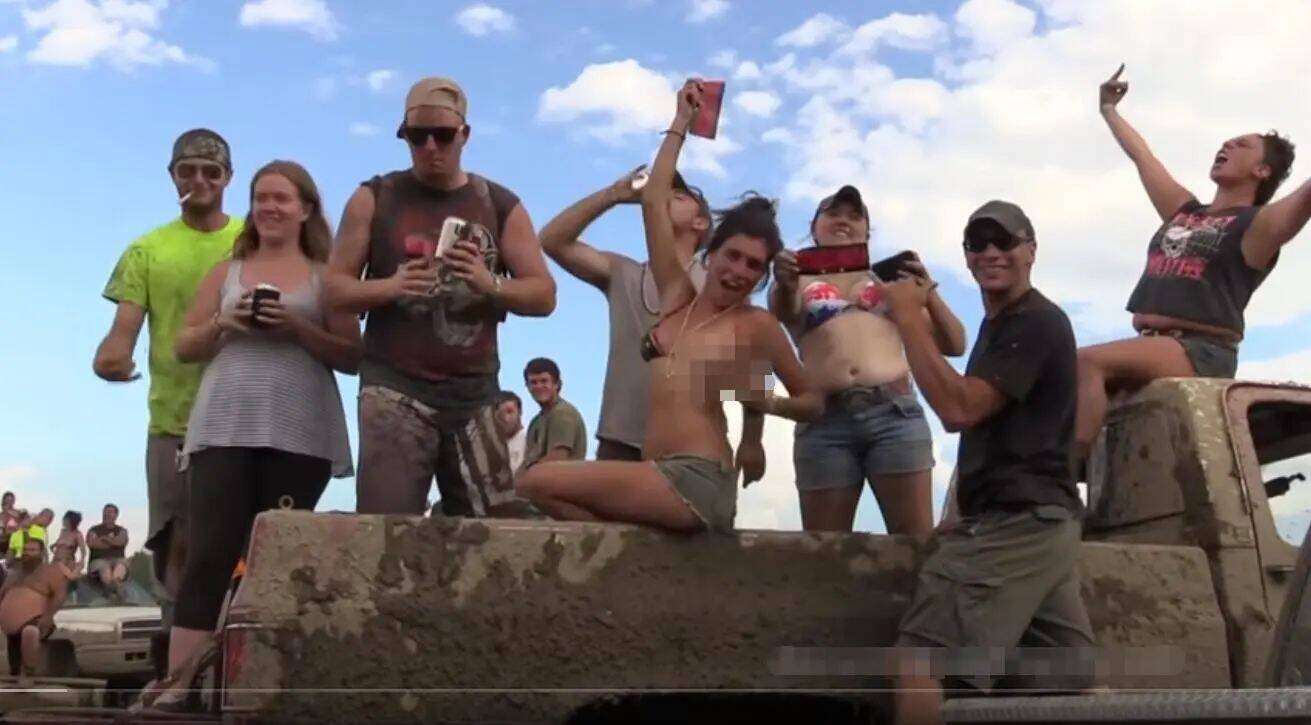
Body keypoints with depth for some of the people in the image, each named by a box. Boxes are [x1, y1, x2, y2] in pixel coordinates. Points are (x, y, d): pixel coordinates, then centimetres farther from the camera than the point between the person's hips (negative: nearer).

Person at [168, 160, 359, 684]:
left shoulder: (326, 277, 10)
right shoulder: (227, 271, 18)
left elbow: (352, 358, 2)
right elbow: (185, 347, 17)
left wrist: (299, 329, -12)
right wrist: (222, 324, -3)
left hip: (298, 435, -1)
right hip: (224, 429, 1)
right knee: (209, 557, -7)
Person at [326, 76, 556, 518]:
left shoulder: (500, 205, 10)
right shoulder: (375, 199, 7)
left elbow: (544, 294, 5)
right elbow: (334, 287, 4)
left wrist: (491, 284, -15)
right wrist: (390, 287, -16)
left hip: (475, 394, 2)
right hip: (395, 389, -2)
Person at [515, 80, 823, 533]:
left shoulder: (757, 325, 3)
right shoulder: (677, 298, 15)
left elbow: (814, 403, 10)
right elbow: (653, 201, 15)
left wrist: (764, 401, -9)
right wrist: (682, 122, 19)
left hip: (697, 483, -7)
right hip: (657, 477, 7)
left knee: (538, 483, -18)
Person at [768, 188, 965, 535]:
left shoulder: (889, 279, 23)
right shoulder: (800, 282, 20)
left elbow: (954, 346, 18)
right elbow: (780, 314, -5)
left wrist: (928, 293, 0)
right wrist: (784, 286, -29)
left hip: (894, 412, 1)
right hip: (824, 422, -1)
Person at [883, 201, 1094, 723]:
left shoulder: (1035, 322, -9)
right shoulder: (999, 324, 24)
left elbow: (959, 408, -20)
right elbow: (969, 413, 33)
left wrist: (909, 318, -16)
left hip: (1015, 523, -11)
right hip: (1038, 521, 11)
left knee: (919, 664, -16)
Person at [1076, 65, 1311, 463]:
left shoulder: (1259, 225, 2)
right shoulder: (1183, 212, 22)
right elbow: (1142, 156, 33)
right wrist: (1108, 109, 42)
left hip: (1202, 353, -8)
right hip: (1150, 348, 8)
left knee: (1087, 361, -31)